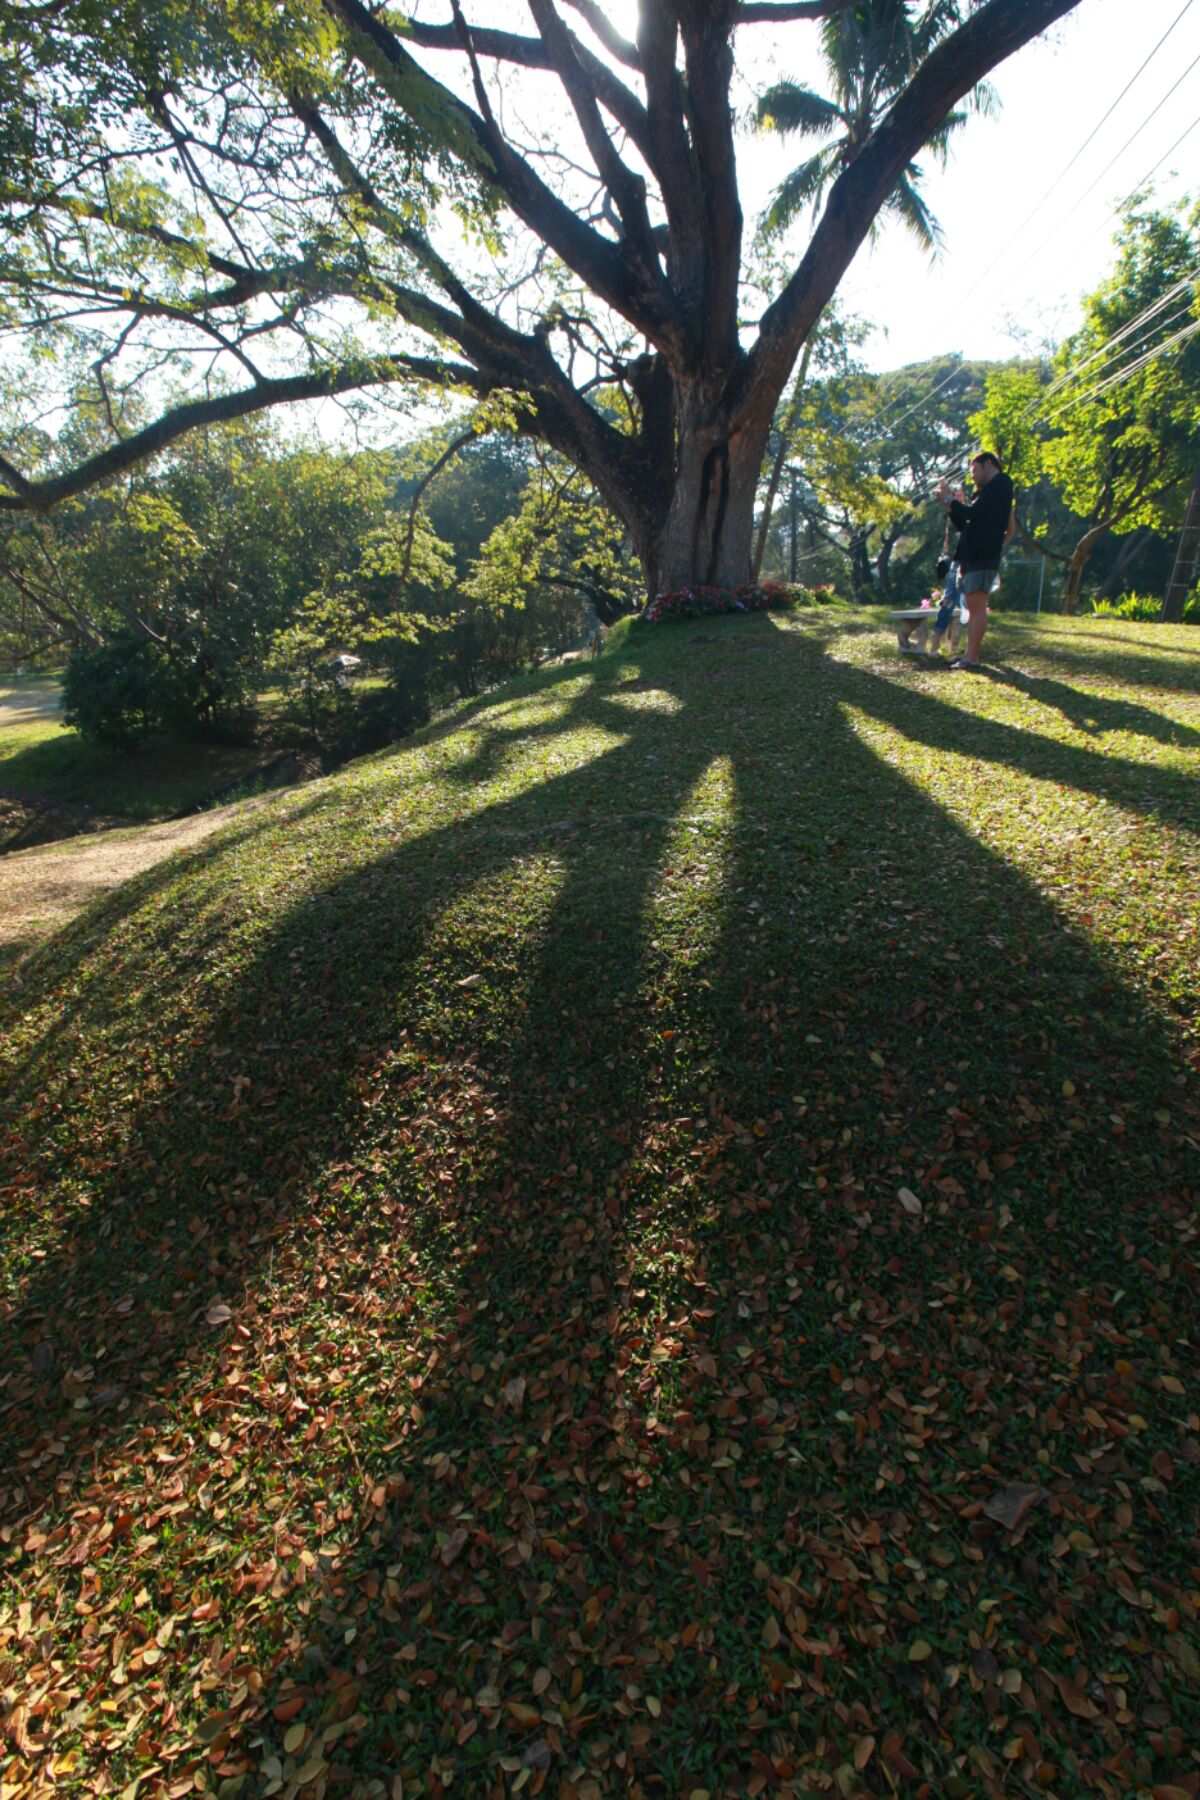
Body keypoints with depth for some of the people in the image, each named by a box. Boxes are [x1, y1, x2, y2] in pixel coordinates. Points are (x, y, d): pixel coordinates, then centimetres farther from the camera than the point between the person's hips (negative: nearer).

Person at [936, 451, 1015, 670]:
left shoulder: (999, 486, -5)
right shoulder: (990, 490, 25)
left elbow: (973, 513, -17)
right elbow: (966, 524, 22)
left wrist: (950, 499, -5)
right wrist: (952, 506, 11)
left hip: (982, 557, -10)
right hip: (974, 556, 10)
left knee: (976, 606, -14)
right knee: (973, 607, 9)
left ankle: (972, 657, -16)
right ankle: (971, 654, 12)